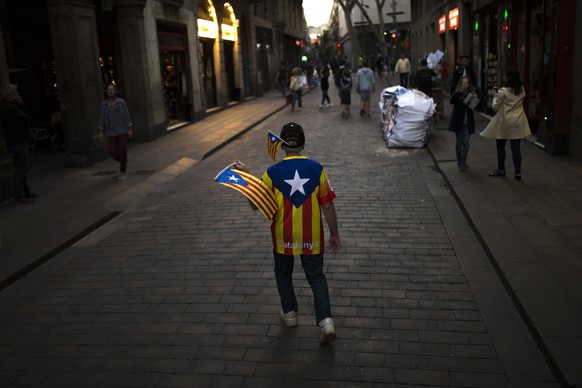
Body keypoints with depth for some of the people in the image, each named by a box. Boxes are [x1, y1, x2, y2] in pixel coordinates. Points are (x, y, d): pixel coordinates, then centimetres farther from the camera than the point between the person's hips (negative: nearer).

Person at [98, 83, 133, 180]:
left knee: (122, 150, -8)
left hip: (123, 130, -3)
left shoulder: (121, 102, -6)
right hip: (112, 132, 4)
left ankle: (123, 172, 3)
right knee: (111, 150, -4)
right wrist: (101, 132, -1)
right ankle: (123, 162, 25)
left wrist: (130, 130, -10)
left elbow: (127, 116, -5)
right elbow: (102, 118, 5)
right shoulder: (104, 104, 3)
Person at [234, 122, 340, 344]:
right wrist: (334, 234, 5)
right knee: (316, 276, 13)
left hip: (284, 238, 0)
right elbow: (328, 205, -6)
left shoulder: (272, 173, -13)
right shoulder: (317, 169, -9)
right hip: (312, 237, 1)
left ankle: (289, 313, 35)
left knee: (283, 274, 23)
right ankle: (325, 321, -1)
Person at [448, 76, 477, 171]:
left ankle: (463, 162, 10)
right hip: (458, 121, -1)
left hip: (468, 122, 2)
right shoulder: (457, 93, -3)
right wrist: (460, 92, -32)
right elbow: (452, 101, -22)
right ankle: (459, 162, 16)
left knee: (466, 142, 1)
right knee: (459, 142, 6)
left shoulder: (472, 93, 2)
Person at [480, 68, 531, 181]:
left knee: (500, 147, 14)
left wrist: (495, 97, 6)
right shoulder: (522, 90, 2)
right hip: (517, 123, 4)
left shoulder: (503, 92, -15)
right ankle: (518, 172, 1)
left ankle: (501, 169, 26)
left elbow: (495, 107, -10)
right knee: (516, 148, 3)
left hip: (504, 123, -4)